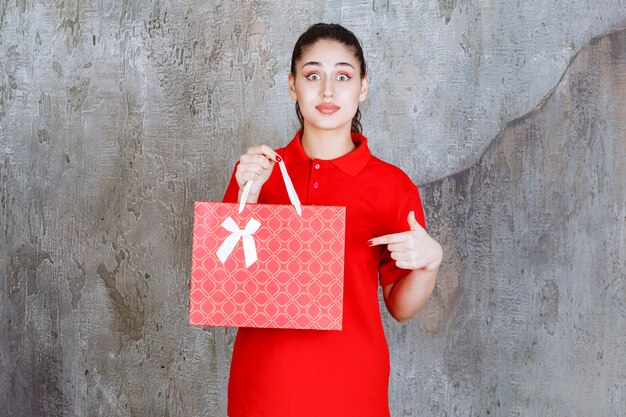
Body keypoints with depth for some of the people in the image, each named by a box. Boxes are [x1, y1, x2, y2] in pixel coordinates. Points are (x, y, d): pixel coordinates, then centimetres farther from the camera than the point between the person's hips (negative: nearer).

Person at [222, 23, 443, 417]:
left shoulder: (394, 185, -6)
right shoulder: (255, 170, -2)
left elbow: (400, 307, 0)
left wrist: (428, 262, -19)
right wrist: (246, 196, -13)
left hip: (350, 383, -1)